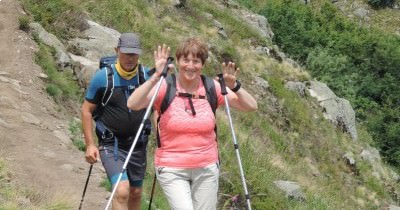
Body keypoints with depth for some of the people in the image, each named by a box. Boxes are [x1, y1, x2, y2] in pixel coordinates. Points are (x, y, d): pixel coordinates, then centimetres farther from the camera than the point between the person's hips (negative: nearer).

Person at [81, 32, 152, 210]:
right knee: (122, 191, -20)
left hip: (138, 145, 4)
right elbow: (86, 110, -3)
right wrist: (90, 145, -7)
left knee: (136, 193, 14)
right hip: (111, 144, -4)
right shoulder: (102, 77, -10)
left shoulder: (147, 76, -1)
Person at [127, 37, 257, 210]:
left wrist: (234, 86, -21)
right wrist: (156, 77, -32)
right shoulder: (165, 87, -9)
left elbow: (251, 106, -4)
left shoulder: (212, 88, -1)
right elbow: (133, 104, -24)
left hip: (207, 169, 3)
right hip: (172, 170, -3)